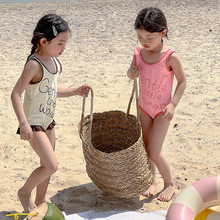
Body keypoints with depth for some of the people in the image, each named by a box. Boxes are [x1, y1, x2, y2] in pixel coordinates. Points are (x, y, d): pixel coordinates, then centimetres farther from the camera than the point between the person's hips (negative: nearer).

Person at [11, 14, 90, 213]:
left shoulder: (54, 61, 3)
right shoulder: (34, 64, -23)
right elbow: (15, 94, -24)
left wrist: (75, 91, 4)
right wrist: (23, 123, -31)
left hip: (47, 121, 8)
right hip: (33, 123, -8)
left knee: (47, 164, 15)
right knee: (51, 165, -12)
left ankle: (40, 201, 33)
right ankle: (25, 192, 13)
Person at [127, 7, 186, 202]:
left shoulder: (171, 57, -22)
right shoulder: (139, 53, -9)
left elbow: (182, 81, -10)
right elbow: (132, 74, 8)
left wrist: (173, 103, -20)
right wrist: (131, 72, -16)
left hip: (162, 110, -5)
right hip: (144, 107, 5)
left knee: (154, 152, -7)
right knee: (147, 148, 14)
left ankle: (169, 183, 17)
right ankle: (152, 181, 34)